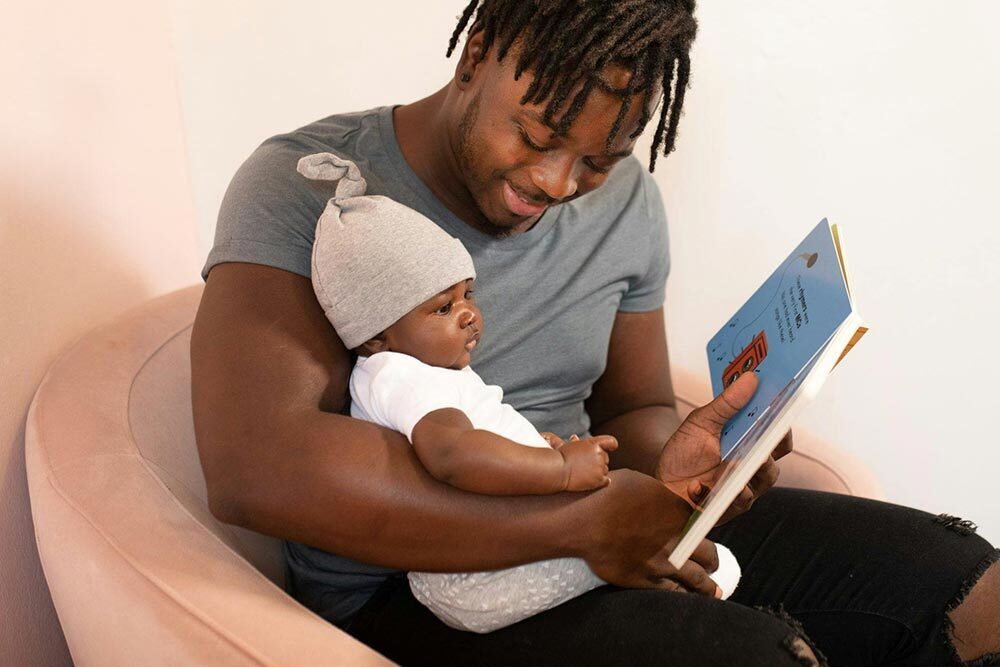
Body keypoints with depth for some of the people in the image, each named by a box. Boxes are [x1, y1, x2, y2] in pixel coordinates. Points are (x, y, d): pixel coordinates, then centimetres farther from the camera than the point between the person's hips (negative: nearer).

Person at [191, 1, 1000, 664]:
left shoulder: (625, 203, 5)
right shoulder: (304, 186, -13)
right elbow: (252, 466, -27)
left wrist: (668, 464, -13)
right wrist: (580, 519, -26)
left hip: (599, 534, 6)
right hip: (402, 597, -5)